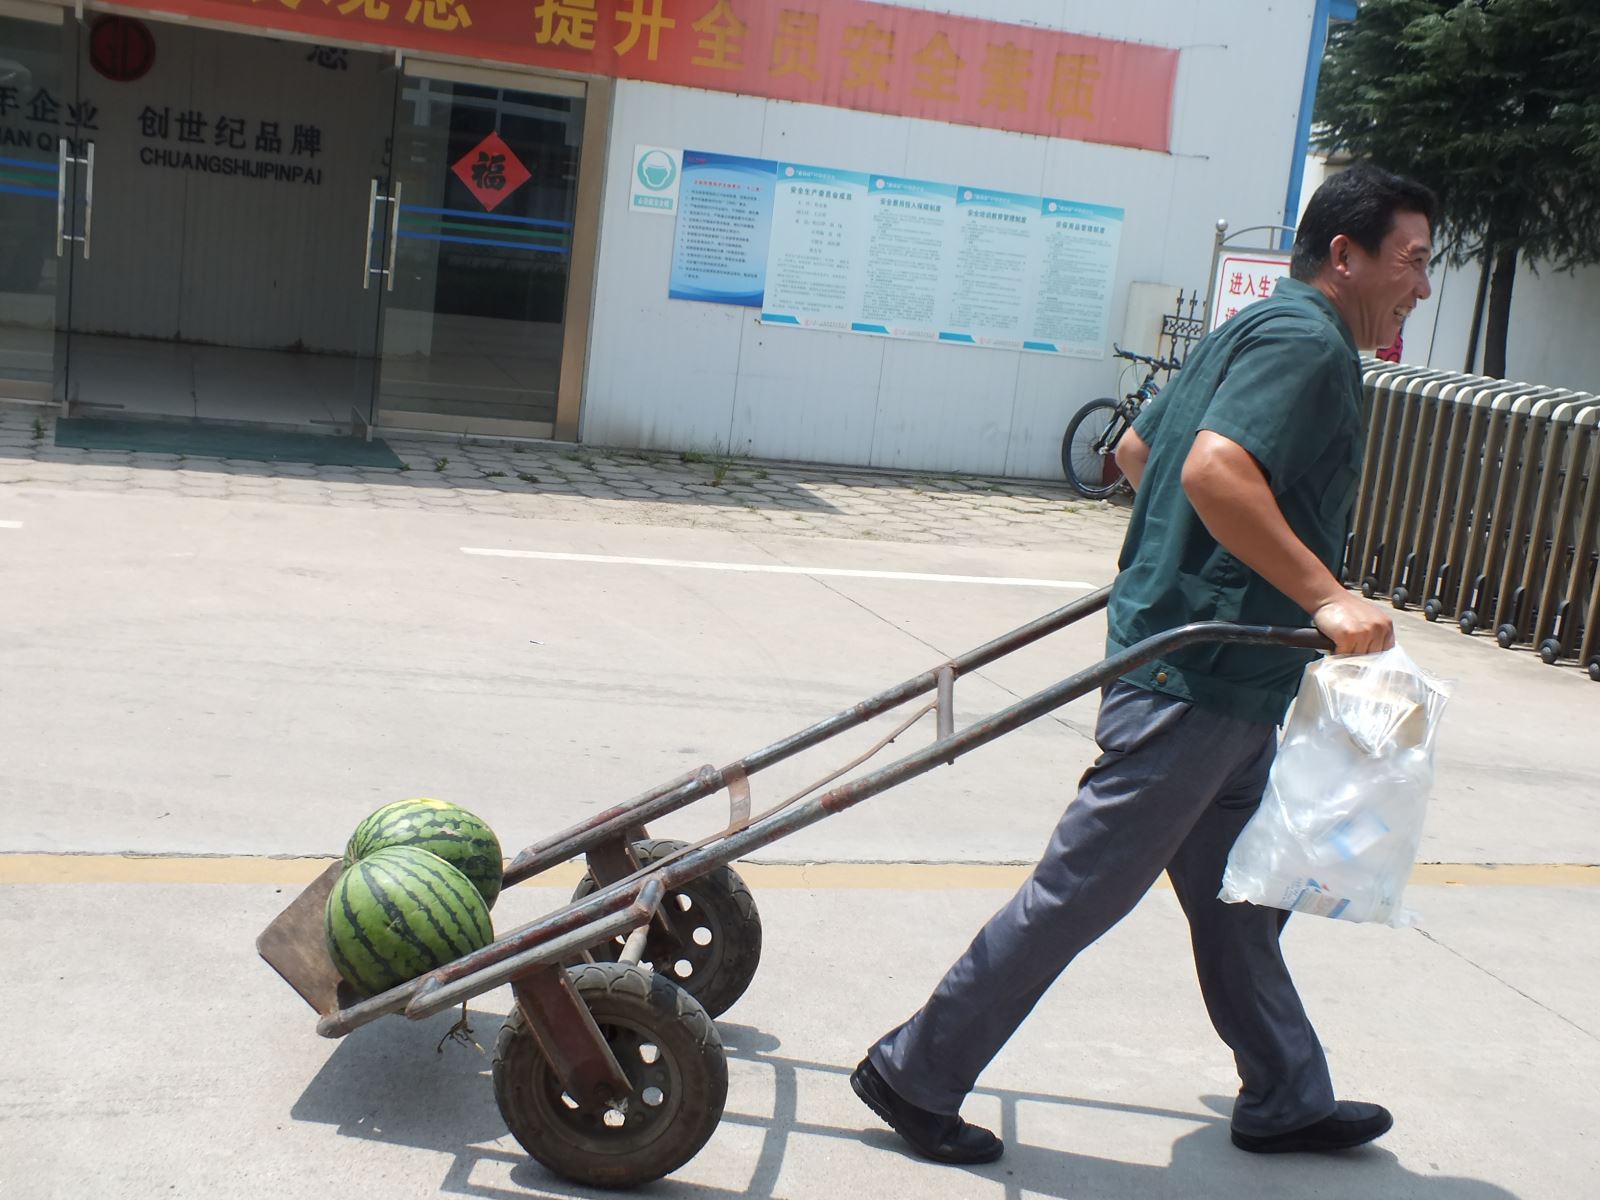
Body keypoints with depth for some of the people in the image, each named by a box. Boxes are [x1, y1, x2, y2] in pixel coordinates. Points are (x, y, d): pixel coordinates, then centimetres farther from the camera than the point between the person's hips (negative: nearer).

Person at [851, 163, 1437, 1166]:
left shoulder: (1256, 332, 19)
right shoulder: (1306, 341, -13)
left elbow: (1138, 449, 27)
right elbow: (1215, 470, -30)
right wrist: (1325, 596, -29)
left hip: (1226, 681, 11)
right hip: (1197, 678, -11)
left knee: (1240, 901, 19)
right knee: (1080, 892, -3)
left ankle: (1288, 1102, 33)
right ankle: (917, 1075, 7)